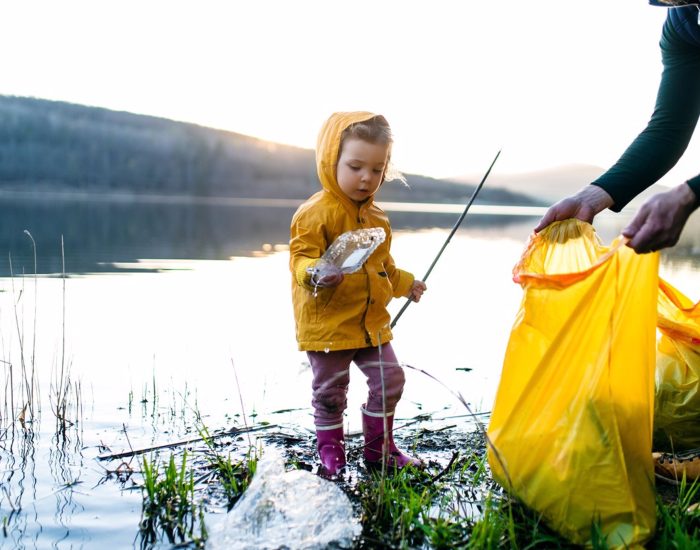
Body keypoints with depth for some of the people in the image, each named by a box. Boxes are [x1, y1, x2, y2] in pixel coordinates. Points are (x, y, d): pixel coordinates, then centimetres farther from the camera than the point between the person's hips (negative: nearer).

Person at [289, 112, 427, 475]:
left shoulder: (376, 217, 11)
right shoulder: (315, 212, -14)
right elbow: (301, 257, -19)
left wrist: (404, 283, 33)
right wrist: (316, 273, -38)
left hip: (372, 321, 7)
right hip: (327, 323, -7)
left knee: (390, 380, 10)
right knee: (330, 391, 4)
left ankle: (379, 447, 28)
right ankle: (329, 451, 23)